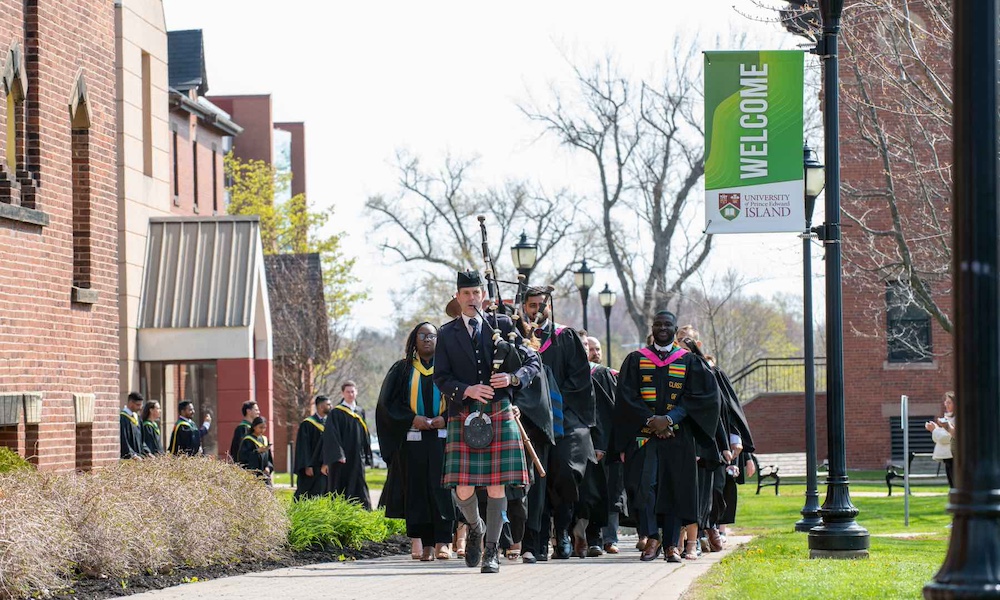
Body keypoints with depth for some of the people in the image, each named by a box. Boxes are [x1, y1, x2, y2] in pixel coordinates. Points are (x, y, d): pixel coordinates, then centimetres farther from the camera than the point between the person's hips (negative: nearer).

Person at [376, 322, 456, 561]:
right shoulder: (401, 370, 12)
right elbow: (388, 403, 7)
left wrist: (446, 418, -10)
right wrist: (411, 419, -8)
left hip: (442, 438, -1)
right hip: (412, 440, 1)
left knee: (441, 488, -10)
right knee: (417, 490, -2)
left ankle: (442, 541, -13)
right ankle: (425, 544, 1)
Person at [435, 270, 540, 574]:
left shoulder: (502, 325, 9)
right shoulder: (447, 333, 10)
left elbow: (532, 361, 9)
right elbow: (441, 377, 4)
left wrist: (514, 378, -10)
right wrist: (466, 390, -15)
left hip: (499, 414, 0)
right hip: (463, 415, 0)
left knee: (496, 485, -4)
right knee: (463, 489, -7)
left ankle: (492, 551, 4)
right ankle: (475, 527, 25)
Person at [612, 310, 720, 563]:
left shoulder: (689, 361, 9)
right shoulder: (636, 360, 9)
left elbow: (700, 396, -1)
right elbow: (626, 396, 1)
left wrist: (670, 419, -14)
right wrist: (651, 420, -13)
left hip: (677, 436, 0)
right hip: (643, 435, 0)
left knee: (675, 488, -2)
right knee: (643, 483, -15)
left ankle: (672, 544, 2)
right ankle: (652, 538, -8)